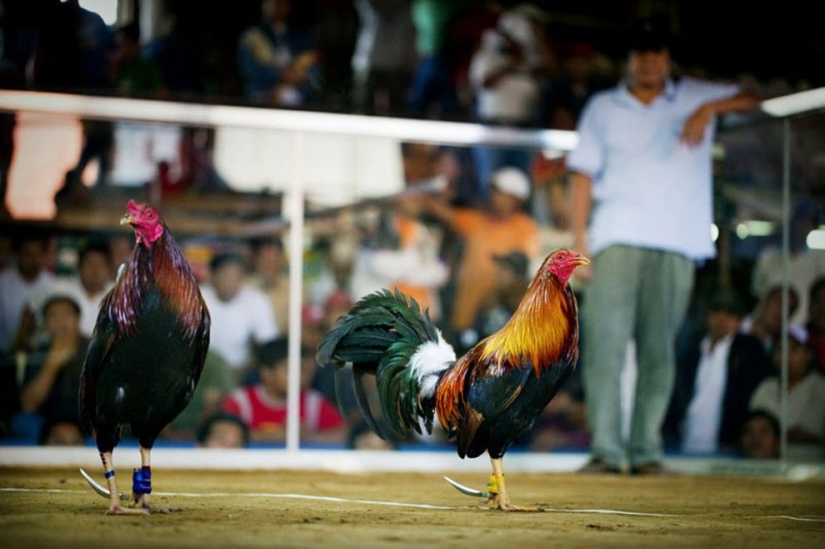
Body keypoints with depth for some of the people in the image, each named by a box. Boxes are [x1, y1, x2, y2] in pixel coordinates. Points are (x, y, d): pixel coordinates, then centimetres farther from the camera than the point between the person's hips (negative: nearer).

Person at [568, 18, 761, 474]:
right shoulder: (603, 107, 17)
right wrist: (579, 242, 1)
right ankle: (605, 448, -13)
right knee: (605, 342, -12)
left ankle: (646, 450, 0)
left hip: (676, 245, 1)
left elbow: (754, 98, 13)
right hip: (617, 241, 0)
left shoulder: (694, 97, 17)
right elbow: (583, 174, 12)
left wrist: (710, 109, -4)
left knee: (659, 349, -2)